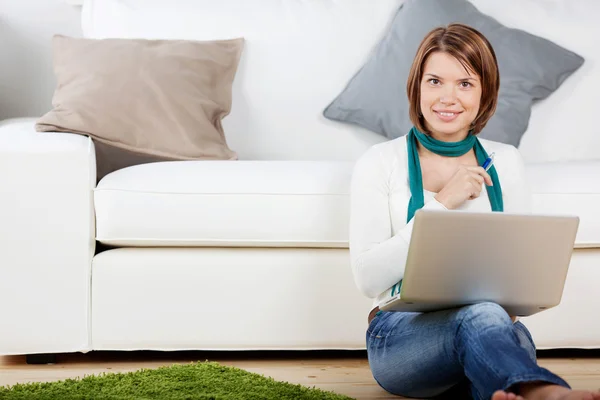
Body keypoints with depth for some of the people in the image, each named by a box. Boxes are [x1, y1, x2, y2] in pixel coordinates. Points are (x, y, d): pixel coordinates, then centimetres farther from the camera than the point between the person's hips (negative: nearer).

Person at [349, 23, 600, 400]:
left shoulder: (505, 161, 14)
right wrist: (440, 204, -11)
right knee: (481, 315, -41)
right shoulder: (380, 163, 4)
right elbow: (368, 278, -6)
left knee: (517, 338, -37)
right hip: (403, 334, -4)